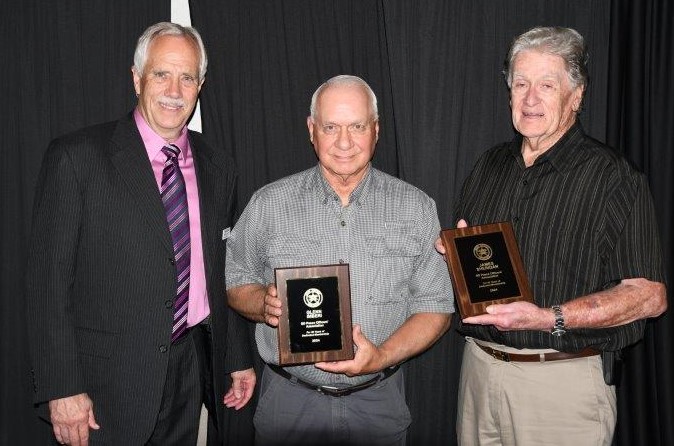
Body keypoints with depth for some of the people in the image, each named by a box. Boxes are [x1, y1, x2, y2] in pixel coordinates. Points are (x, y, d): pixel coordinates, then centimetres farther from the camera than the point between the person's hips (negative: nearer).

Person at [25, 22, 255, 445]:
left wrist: (240, 358, 12)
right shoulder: (76, 157, -8)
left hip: (194, 366, 4)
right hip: (111, 378, -4)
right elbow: (49, 279, -10)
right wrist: (61, 388, -14)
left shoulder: (218, 167, 7)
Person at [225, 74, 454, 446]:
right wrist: (264, 305, -16)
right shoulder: (269, 203, -2)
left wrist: (382, 356, -17)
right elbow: (234, 280, 6)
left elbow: (435, 306, -2)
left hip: (378, 401, 0)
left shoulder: (415, 207, -2)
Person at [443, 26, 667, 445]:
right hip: (479, 365, 5)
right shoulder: (490, 165, 9)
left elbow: (650, 295, -14)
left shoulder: (613, 177, -10)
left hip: (564, 378, -5)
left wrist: (550, 318, -24)